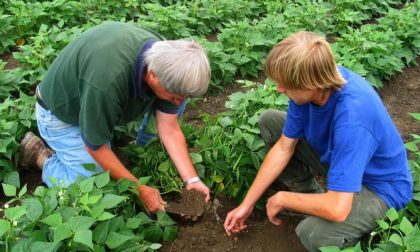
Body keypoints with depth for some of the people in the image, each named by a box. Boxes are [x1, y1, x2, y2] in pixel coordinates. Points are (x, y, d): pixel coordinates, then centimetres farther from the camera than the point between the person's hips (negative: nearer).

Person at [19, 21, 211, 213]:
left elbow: (170, 129, -14)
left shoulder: (165, 56, -23)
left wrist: (192, 180, -20)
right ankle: (41, 155, 8)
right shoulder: (107, 82, -44)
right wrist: (141, 190, -21)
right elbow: (95, 147, -27)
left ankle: (142, 146, 8)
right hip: (62, 113, -5)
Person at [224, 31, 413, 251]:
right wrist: (247, 204, -5)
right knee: (270, 121, 1)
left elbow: (337, 209, -40)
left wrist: (282, 199, -22)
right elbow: (283, 148, -8)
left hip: (380, 186, -6)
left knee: (313, 233, -34)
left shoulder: (352, 120, -41)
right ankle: (309, 194, 9)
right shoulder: (314, 82, -18)